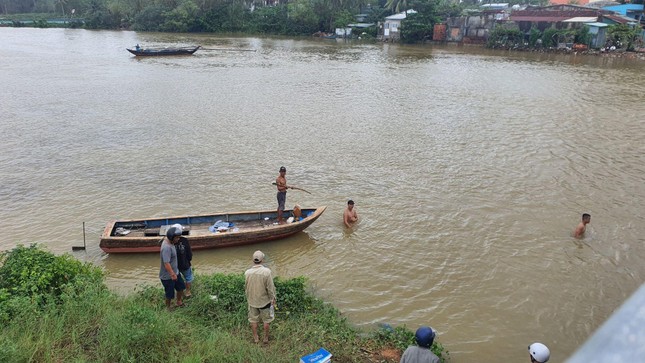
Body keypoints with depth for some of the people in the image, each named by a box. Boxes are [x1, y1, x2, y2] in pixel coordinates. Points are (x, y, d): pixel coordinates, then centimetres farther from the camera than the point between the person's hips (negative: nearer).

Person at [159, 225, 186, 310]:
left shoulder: (169, 241, -3)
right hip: (168, 276, -9)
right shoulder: (166, 248, -34)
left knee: (181, 287, 24)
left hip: (175, 272, 10)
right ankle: (168, 308, 35)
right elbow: (166, 263, -36)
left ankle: (179, 302, 46)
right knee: (170, 294, 11)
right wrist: (172, 274, -32)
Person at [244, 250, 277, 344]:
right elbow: (270, 288, -17)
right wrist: (273, 299, -2)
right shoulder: (266, 271, -24)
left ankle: (255, 337, 34)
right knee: (266, 320, 17)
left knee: (253, 320, 20)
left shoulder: (247, 272, -13)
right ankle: (266, 338, 30)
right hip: (264, 300, -2)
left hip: (252, 301, 3)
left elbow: (246, 288, 0)